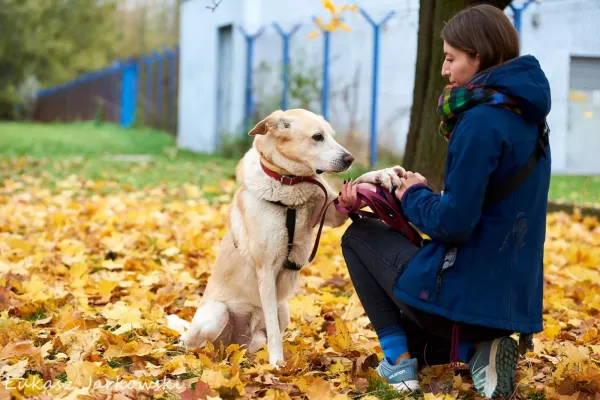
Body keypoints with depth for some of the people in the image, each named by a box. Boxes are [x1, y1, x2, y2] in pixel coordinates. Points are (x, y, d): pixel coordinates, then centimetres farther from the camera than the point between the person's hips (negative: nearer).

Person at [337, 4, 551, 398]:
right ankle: (476, 348, 6)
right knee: (407, 330, 34)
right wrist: (399, 184, 8)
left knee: (360, 236, 15)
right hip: (513, 302, 9)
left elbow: (452, 224, -23)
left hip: (464, 293, -9)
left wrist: (412, 195, -2)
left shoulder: (482, 120, -20)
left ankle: (399, 359, 6)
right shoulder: (527, 117, 9)